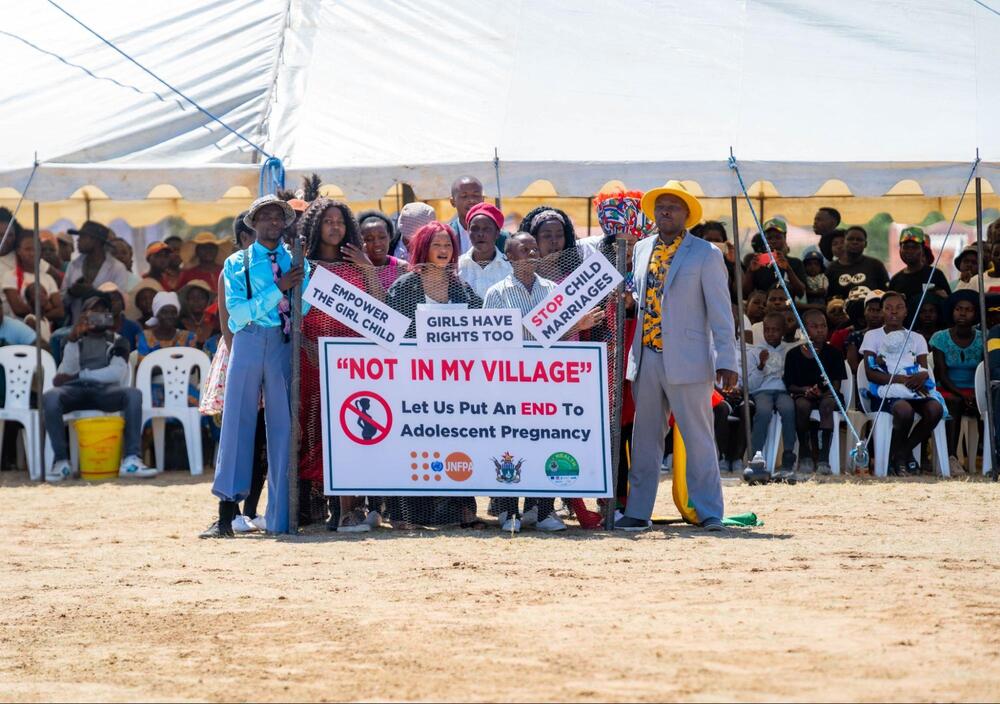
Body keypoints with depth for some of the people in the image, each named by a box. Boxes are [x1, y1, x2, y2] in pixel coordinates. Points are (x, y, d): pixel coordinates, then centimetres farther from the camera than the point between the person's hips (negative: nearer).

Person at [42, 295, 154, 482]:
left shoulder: (117, 342, 16)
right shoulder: (76, 340, 20)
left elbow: (117, 373, -2)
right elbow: (66, 373, 5)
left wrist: (78, 375, -7)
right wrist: (73, 340, -5)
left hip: (106, 390, 0)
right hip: (76, 391, 0)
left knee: (133, 394, -33)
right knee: (50, 397, -34)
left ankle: (130, 460, -39)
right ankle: (61, 461, -31)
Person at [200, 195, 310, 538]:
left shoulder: (297, 262, 11)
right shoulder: (237, 264, 8)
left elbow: (306, 307, 1)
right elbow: (239, 313, -5)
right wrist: (278, 288, -11)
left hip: (285, 345, 1)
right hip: (248, 342, -1)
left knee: (283, 426, -1)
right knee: (237, 422, -3)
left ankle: (280, 518, 3)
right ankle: (226, 516, -4)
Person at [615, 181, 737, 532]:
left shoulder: (705, 254, -1)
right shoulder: (641, 250, 14)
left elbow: (720, 312, -4)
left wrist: (726, 361, -9)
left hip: (687, 361, -5)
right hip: (646, 358, 5)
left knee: (698, 439, -2)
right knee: (645, 439, 8)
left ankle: (709, 513, 1)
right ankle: (637, 512, 13)